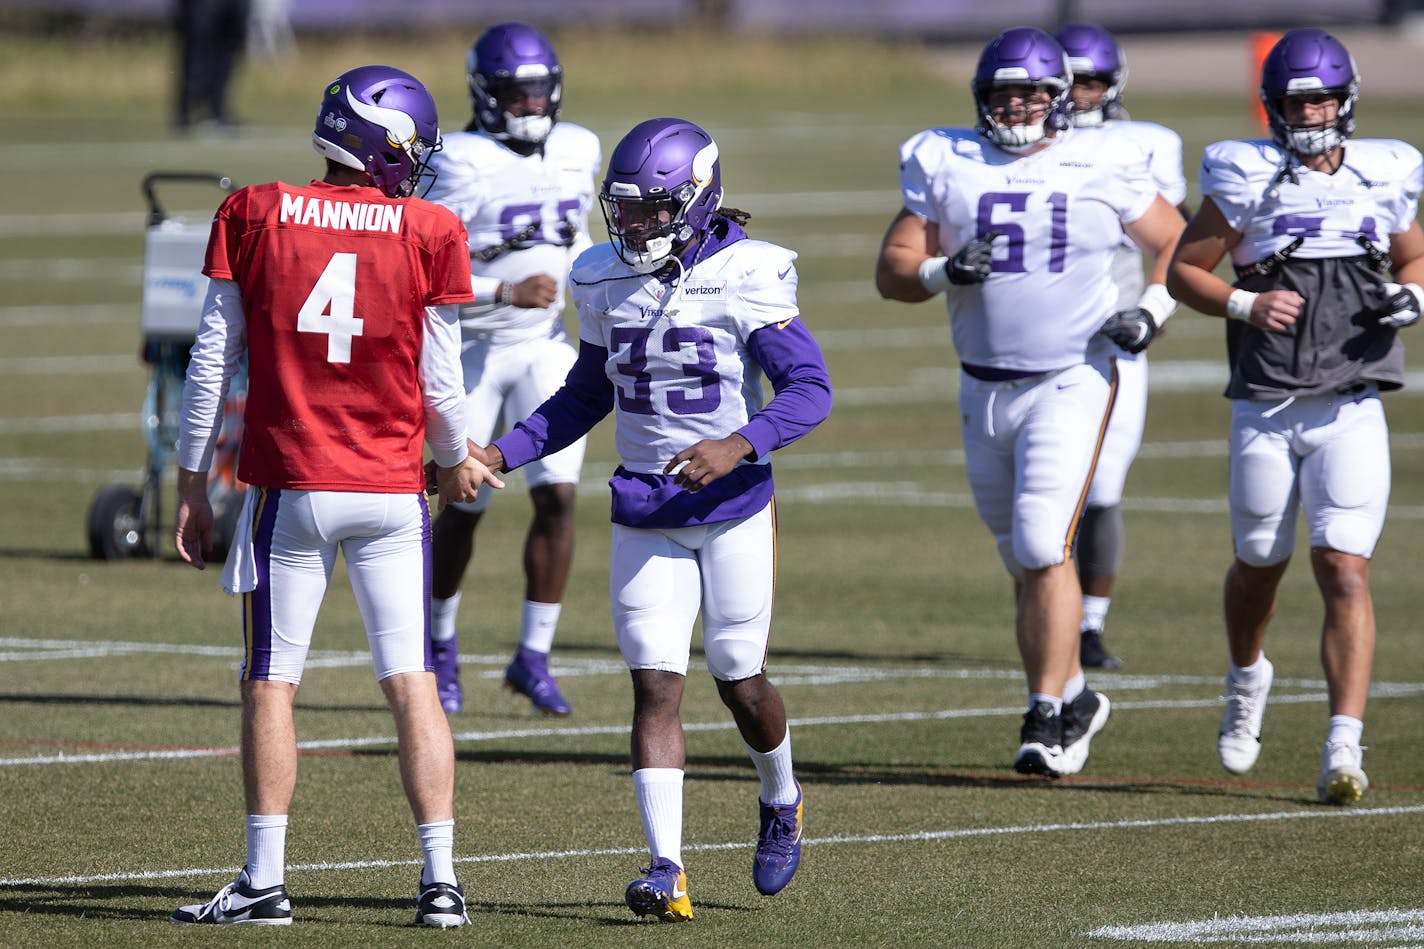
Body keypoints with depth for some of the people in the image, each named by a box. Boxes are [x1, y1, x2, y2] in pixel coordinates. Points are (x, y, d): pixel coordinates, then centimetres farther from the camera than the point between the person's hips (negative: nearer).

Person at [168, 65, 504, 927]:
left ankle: (266, 879, 5)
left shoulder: (253, 216, -1)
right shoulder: (429, 234, -3)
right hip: (390, 488, 0)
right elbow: (440, 380, 1)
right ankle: (441, 879, 2)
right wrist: (457, 461, 20)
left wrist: (193, 485, 7)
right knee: (413, 683, 5)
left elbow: (212, 362, 0)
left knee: (271, 681, 7)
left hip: (289, 483, 0)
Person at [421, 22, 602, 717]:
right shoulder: (459, 167, -17)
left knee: (558, 497, -10)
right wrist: (506, 293, -27)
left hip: (546, 348, 4)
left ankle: (534, 655, -1)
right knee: (463, 509, 6)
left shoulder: (576, 152, 2)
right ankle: (439, 641, 29)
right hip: (473, 349, -4)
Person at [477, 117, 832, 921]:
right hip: (645, 513, 4)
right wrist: (503, 455, 6)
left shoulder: (745, 277, -12)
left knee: (741, 681, 7)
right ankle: (667, 870, -12)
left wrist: (740, 445, -30)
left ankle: (781, 802, 39)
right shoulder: (605, 281, 4)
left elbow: (810, 390, -15)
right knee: (655, 684, -7)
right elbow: (588, 396, 17)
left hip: (735, 506, -4)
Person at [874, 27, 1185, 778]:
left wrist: (1151, 310, -7)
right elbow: (891, 271, 2)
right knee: (1024, 562, 12)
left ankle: (1047, 715, -12)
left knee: (1043, 547, -17)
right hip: (985, 389, 4)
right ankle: (1074, 698, 29)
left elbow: (1176, 245, 10)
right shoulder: (944, 167, 1)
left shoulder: (1103, 171, -3)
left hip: (1072, 383, -4)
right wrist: (944, 272, -19)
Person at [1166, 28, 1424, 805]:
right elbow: (1183, 270, 3)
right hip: (1265, 410, 0)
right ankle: (1246, 678, 47)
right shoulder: (1245, 179, -3)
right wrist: (1246, 306, -14)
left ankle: (1344, 748, -16)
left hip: (1351, 411, 0)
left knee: (1344, 571, -12)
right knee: (1258, 565, 15)